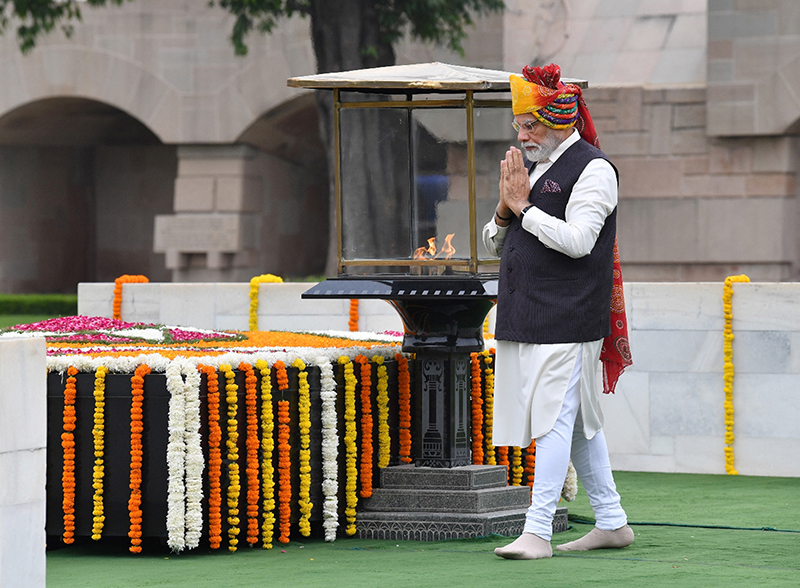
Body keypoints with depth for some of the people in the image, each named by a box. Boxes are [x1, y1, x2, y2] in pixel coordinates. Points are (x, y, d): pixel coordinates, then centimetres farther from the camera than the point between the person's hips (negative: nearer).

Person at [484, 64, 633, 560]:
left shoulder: (593, 170, -7)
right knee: (579, 423, 12)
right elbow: (494, 243, 19)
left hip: (566, 318, -9)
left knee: (554, 418, -12)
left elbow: (577, 240, -18)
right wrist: (506, 208, -1)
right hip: (527, 316, 9)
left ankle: (538, 532, -16)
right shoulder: (531, 166, 18)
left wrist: (524, 206, -12)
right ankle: (612, 523, 18)